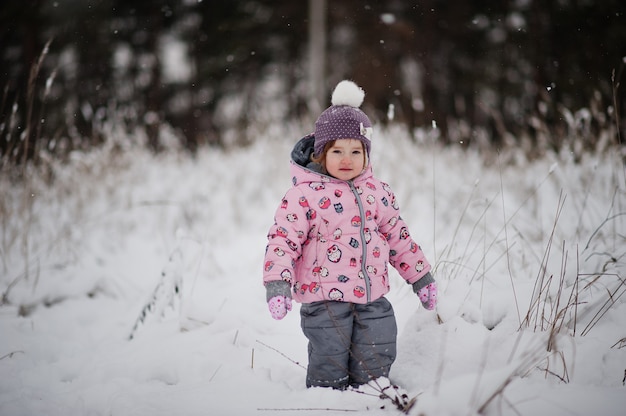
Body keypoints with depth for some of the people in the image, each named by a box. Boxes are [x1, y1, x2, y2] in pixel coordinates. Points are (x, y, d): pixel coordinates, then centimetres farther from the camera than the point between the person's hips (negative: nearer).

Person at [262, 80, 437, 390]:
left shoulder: (377, 192, 10)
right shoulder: (304, 195, -6)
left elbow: (397, 236, 19)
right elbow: (282, 239, -9)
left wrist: (421, 277, 20)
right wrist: (276, 284, -20)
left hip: (371, 296, 4)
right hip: (325, 297, -4)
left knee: (376, 363, 5)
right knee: (329, 367, -2)